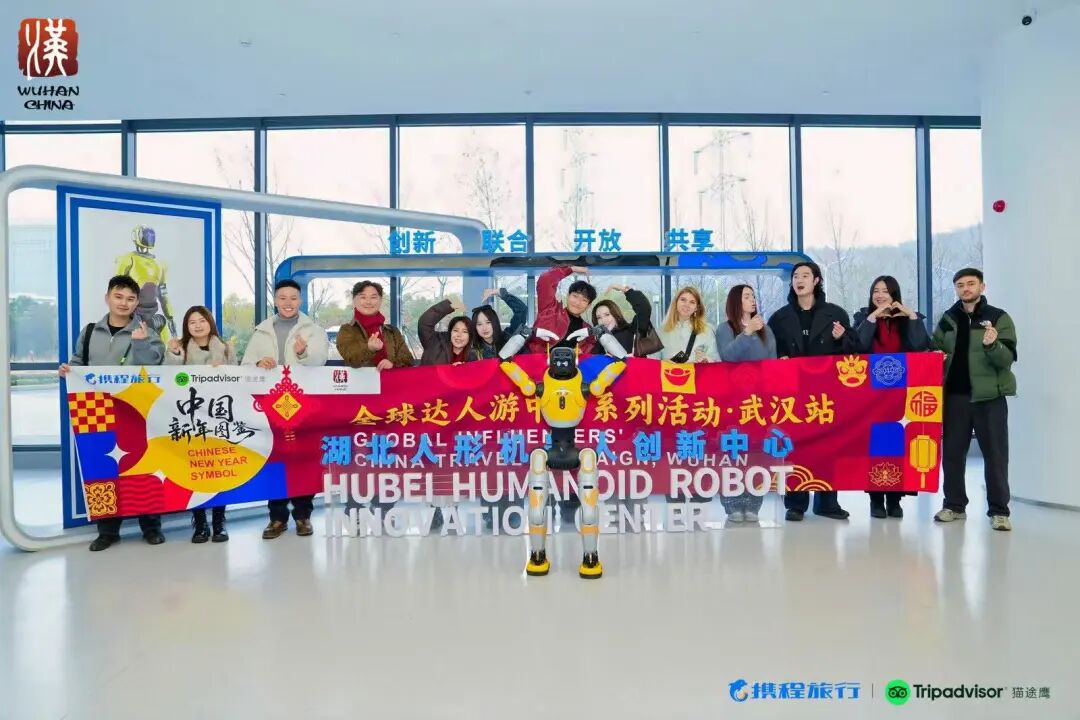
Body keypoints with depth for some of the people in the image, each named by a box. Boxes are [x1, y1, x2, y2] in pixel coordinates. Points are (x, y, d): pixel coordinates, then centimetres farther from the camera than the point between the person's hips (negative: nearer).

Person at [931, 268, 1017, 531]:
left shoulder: (999, 318, 0)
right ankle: (954, 505, 16)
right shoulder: (948, 319, 10)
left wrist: (992, 345, -29)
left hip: (990, 396, -3)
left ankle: (999, 511, 7)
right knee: (952, 452, 7)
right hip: (954, 395, 4)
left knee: (995, 454, 1)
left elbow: (1007, 359, -9)